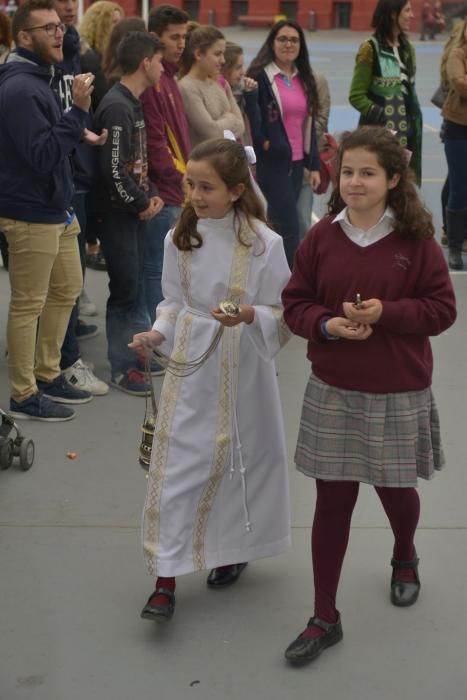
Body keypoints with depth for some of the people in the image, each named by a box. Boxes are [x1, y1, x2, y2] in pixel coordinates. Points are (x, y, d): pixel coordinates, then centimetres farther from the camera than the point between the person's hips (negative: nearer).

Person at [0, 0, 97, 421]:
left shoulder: (37, 80, 12)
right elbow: (43, 155, -26)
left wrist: (78, 134, 7)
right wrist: (79, 110, -26)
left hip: (55, 209, 10)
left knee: (67, 290, 19)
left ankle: (47, 374, 32)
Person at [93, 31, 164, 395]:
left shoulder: (135, 104, 12)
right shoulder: (116, 107, -18)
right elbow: (113, 168, -22)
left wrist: (151, 196, 5)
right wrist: (140, 204, -11)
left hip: (138, 210, 9)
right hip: (118, 212, -9)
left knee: (133, 285, 14)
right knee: (124, 289, -4)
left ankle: (132, 353, 24)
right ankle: (122, 368, 4)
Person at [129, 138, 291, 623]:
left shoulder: (263, 243, -12)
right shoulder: (179, 238, -1)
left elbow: (284, 313, -7)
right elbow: (173, 301, 9)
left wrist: (250, 315, -25)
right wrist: (158, 333, -9)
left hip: (241, 369, -2)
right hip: (189, 365, 3)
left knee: (238, 459, 13)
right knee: (174, 465, -1)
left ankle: (232, 550, 37)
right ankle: (166, 578, 4)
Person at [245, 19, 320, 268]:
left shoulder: (304, 79, 14)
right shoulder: (259, 77, -8)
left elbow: (309, 123, 16)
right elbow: (251, 121, -10)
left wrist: (314, 165, 14)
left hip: (297, 163, 7)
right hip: (272, 163, -6)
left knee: (277, 227, 11)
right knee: (288, 228, -9)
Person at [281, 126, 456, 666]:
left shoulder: (416, 240, -8)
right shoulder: (322, 237, -3)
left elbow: (442, 308, -6)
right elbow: (294, 303, 2)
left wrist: (386, 312, -21)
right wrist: (327, 325, -18)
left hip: (399, 393, -1)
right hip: (332, 392, 1)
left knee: (394, 488, 16)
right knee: (331, 500, 5)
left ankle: (405, 558, 52)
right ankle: (324, 619, 15)